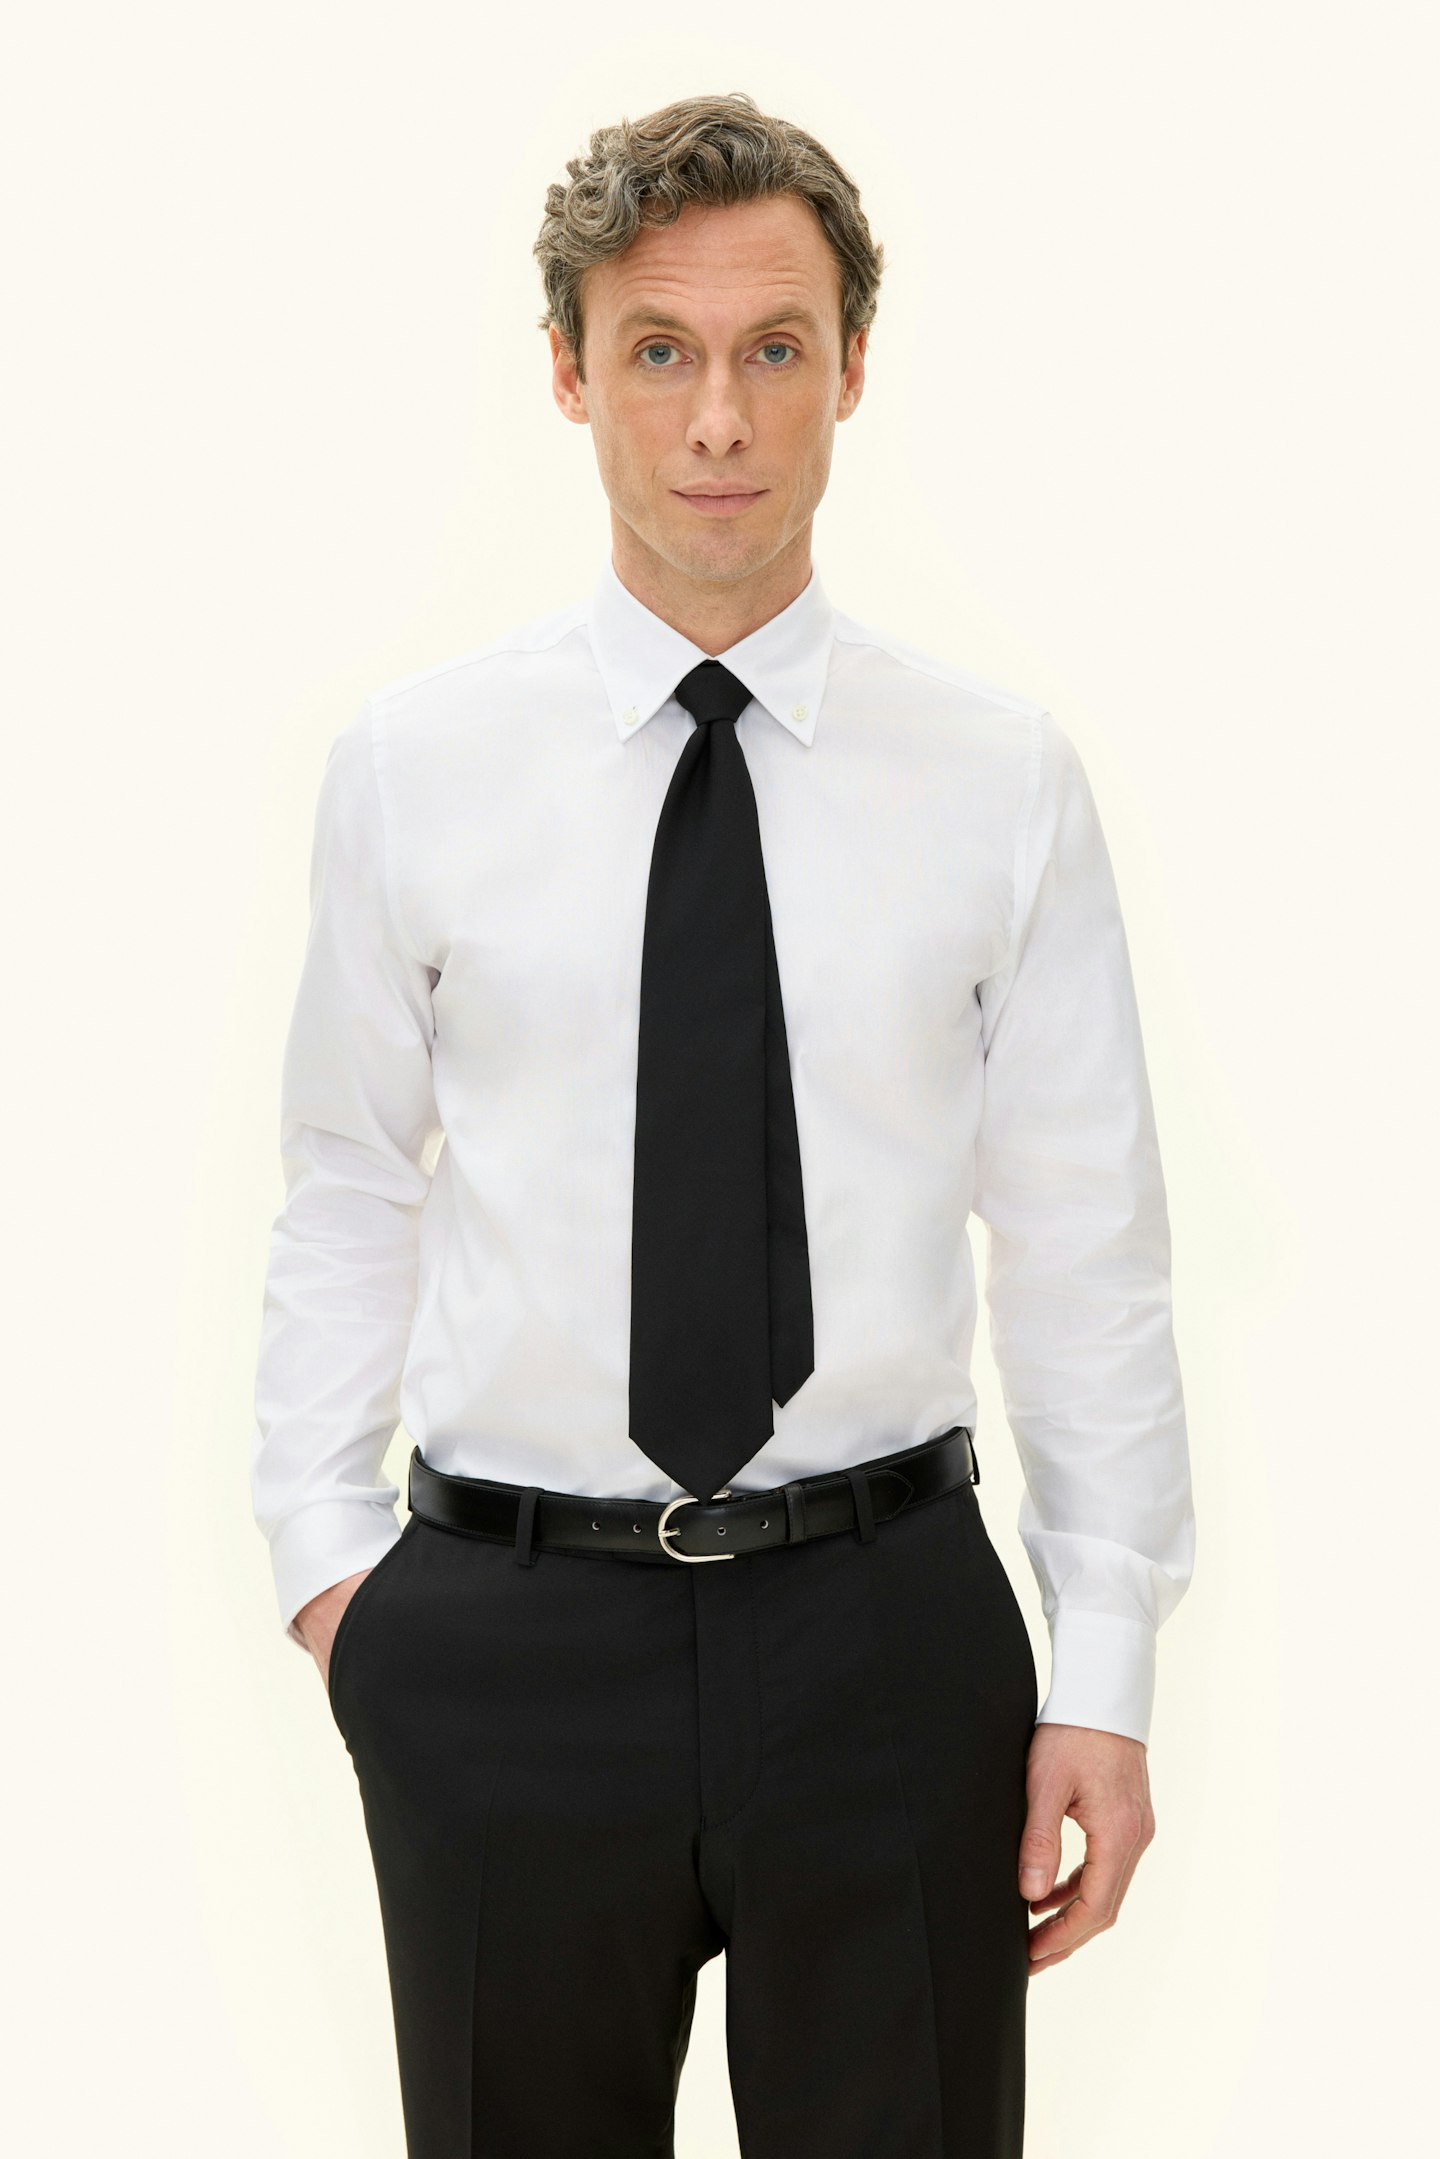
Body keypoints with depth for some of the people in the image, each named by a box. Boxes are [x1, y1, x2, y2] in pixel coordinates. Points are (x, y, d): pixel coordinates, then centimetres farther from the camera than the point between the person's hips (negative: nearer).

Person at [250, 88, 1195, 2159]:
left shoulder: (1002, 773, -1)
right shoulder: (411, 761, 0)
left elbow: (1085, 1246, 0)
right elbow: (346, 1188, 6)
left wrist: (1106, 1677, -3)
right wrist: (321, 1551, -1)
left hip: (887, 1621, 0)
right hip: (505, 1626, 0)